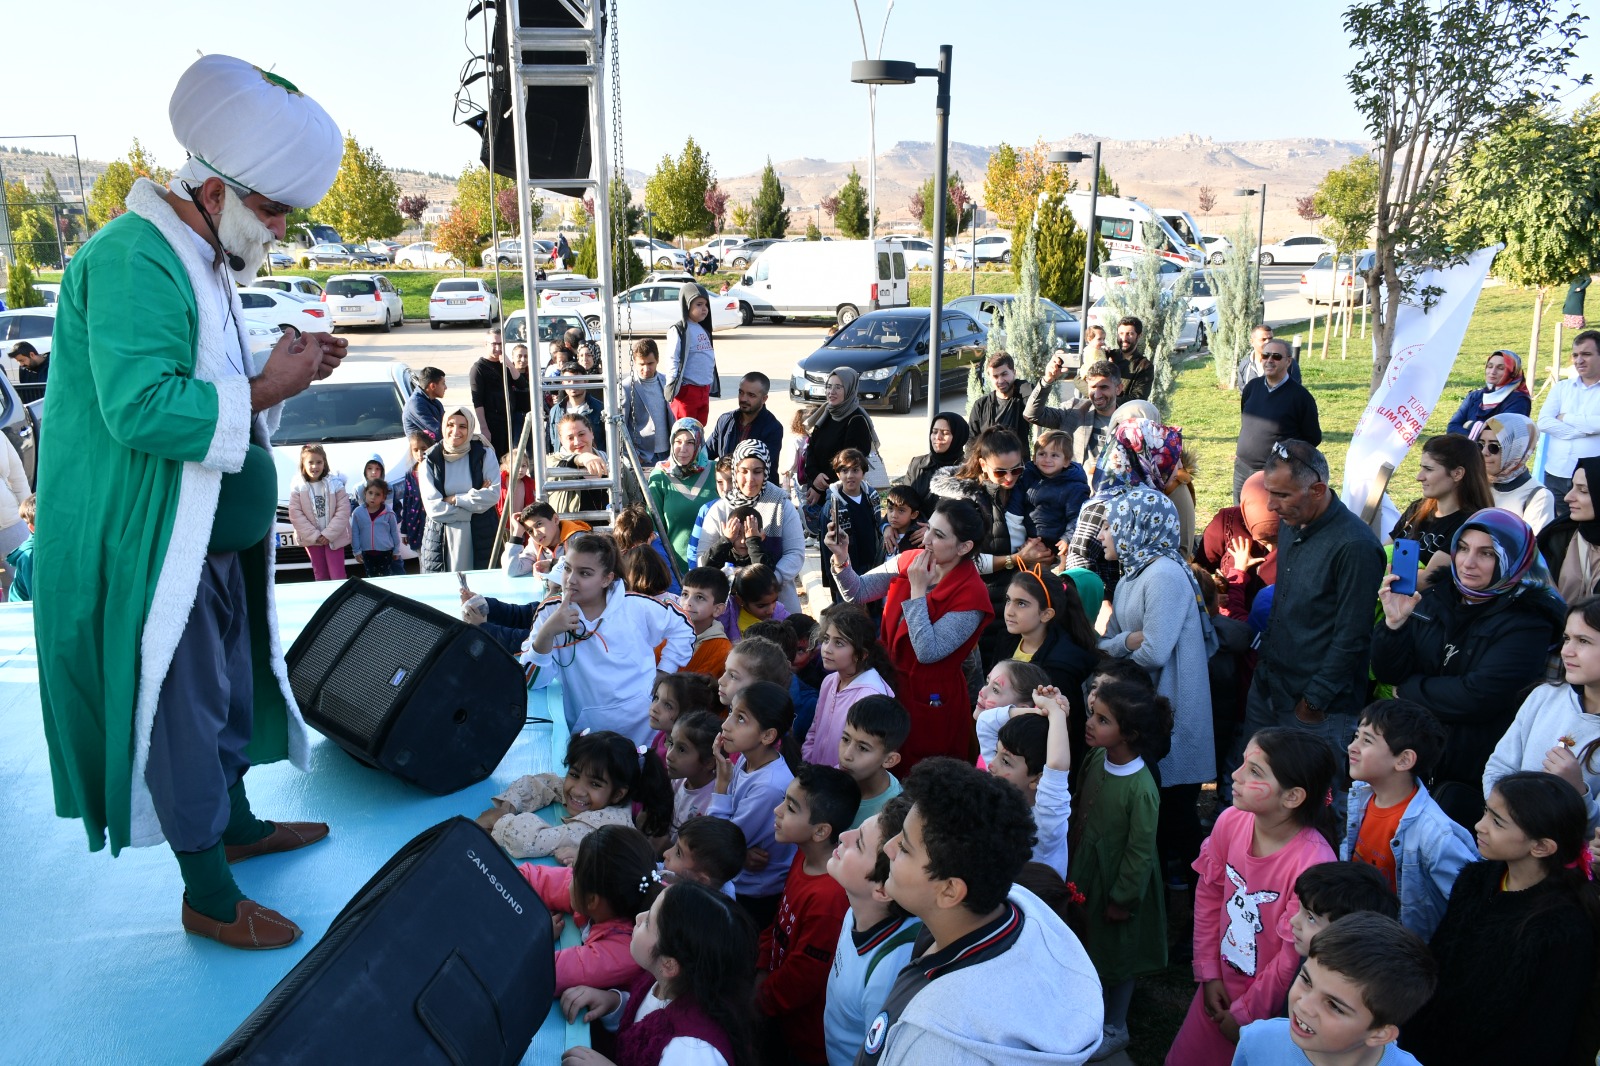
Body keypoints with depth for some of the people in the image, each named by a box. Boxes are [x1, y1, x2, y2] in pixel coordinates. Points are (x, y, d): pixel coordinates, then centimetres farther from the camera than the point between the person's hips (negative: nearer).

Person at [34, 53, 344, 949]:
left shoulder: (203, 262, 13)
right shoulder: (134, 260, -20)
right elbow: (141, 407, -31)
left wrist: (288, 370, 4)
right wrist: (267, 388, -22)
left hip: (218, 541, 10)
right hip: (156, 551, -10)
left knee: (231, 689, 22)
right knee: (182, 711, 2)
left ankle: (237, 825, 42)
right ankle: (210, 898, 16)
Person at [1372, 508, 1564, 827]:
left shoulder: (1526, 622, -12)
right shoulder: (1434, 598, 3)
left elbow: (1478, 698, -23)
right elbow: (1388, 674, 0)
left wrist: (1409, 689, -10)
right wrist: (1394, 623, -16)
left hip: (1472, 776, -5)